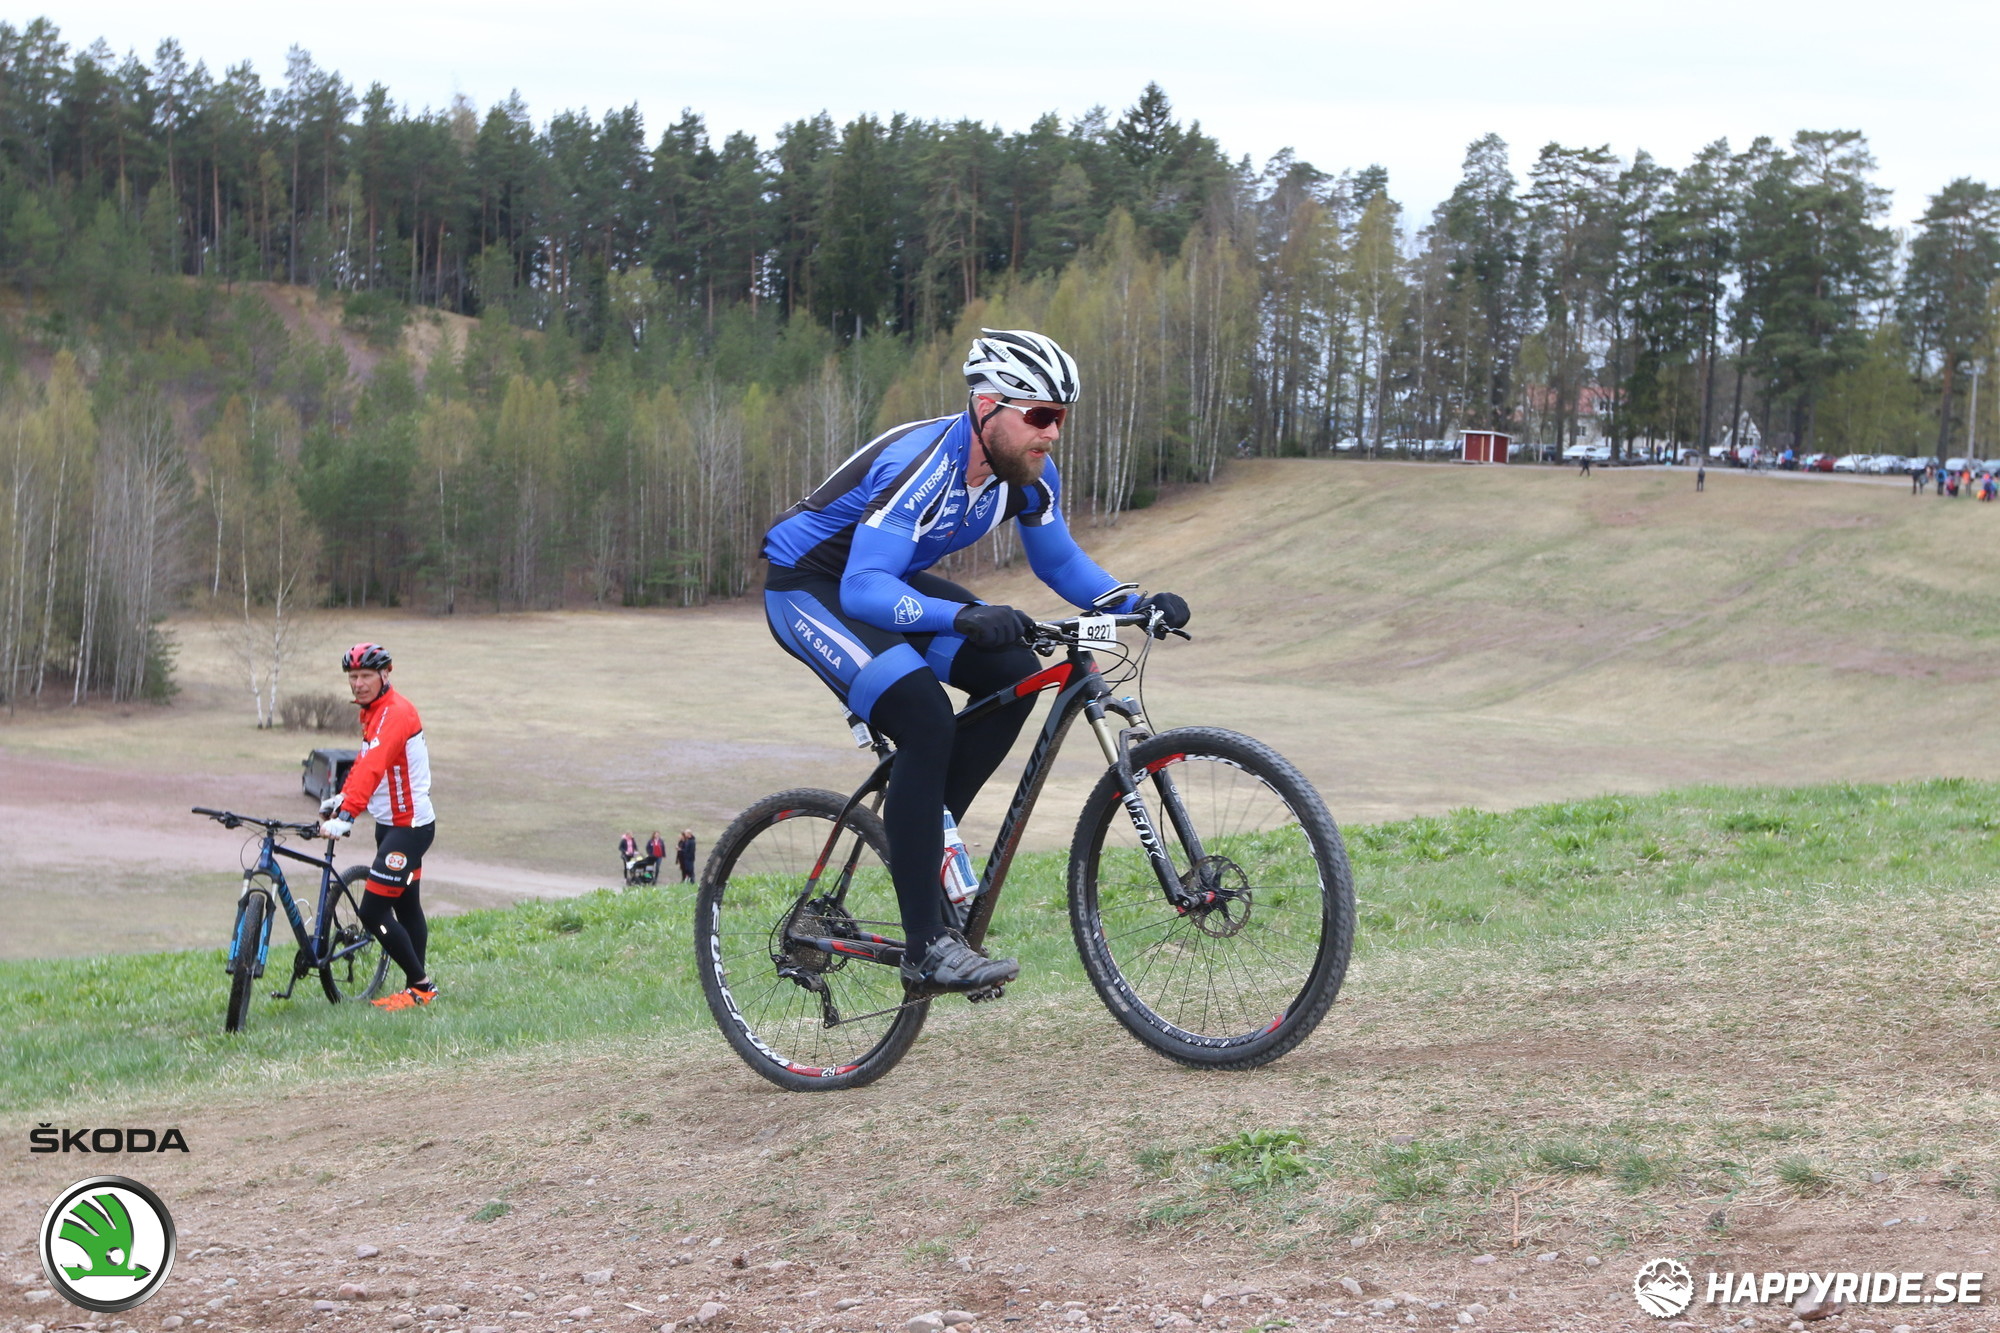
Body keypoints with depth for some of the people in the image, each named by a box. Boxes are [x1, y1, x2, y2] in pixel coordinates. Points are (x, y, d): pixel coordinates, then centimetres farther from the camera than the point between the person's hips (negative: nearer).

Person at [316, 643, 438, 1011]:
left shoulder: (395, 712, -22)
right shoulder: (375, 710, 10)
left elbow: (372, 768, -34)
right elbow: (365, 762, 21)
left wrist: (346, 815, -43)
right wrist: (341, 797, 11)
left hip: (409, 826, -10)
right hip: (391, 823, 10)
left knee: (373, 911, -11)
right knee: (407, 907, 15)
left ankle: (420, 985, 0)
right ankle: (418, 986, 23)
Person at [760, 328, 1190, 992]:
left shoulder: (1030, 477, -10)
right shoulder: (922, 465, -33)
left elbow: (1061, 563, 6)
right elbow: (864, 590, -40)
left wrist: (1137, 602, -12)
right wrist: (965, 617, -54)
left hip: (889, 580, 8)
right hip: (809, 586, -8)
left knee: (1012, 676, -12)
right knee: (927, 722, -26)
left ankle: (924, 835, 3)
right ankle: (924, 947, -23)